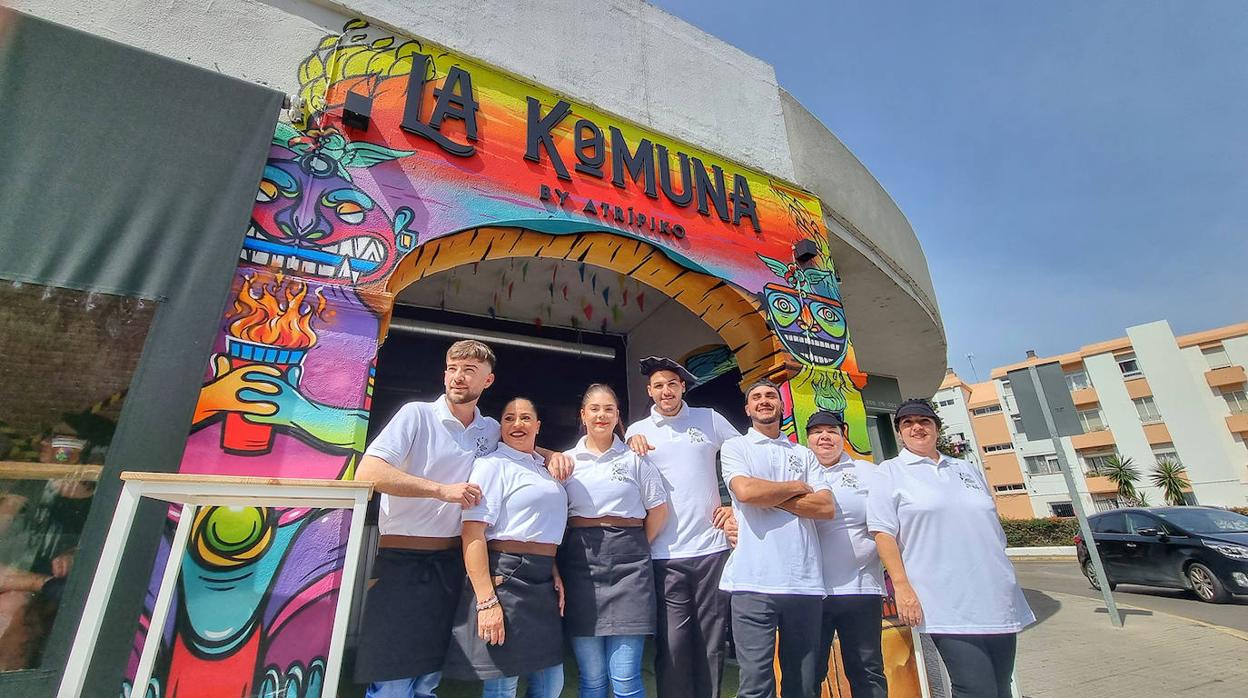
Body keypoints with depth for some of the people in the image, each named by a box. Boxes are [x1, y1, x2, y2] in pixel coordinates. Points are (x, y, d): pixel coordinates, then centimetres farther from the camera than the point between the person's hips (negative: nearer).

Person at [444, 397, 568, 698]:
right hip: (504, 579, -8)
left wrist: (555, 573, 11)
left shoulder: (544, 468, 14)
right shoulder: (493, 464, -9)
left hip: (541, 583, 8)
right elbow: (473, 532, -17)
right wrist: (486, 601, -23)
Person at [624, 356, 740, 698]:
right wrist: (632, 447, -10)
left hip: (711, 548, 1)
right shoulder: (638, 431, 5)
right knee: (672, 647, 4)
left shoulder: (709, 419, 5)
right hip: (665, 555, 0)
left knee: (711, 643, 13)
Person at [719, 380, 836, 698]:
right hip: (754, 581, -3)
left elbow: (827, 507, 1)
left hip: (805, 582, 4)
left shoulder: (804, 454, 15)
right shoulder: (735, 447, 6)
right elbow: (745, 490, -13)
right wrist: (797, 487, 1)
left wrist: (767, 496, -6)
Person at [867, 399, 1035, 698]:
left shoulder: (968, 469, 17)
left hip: (998, 600, 6)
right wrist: (902, 586, -15)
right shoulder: (890, 472, -1)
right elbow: (883, 531, -7)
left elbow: (994, 527, 23)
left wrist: (1005, 581, 19)